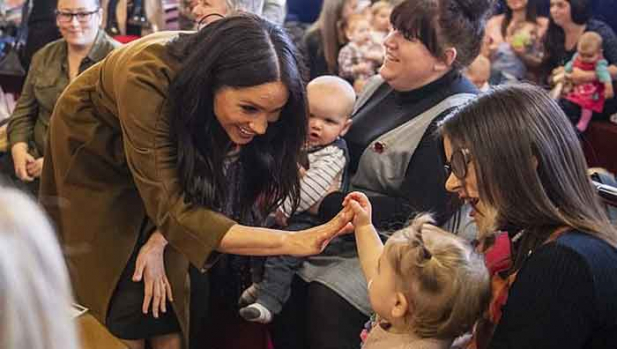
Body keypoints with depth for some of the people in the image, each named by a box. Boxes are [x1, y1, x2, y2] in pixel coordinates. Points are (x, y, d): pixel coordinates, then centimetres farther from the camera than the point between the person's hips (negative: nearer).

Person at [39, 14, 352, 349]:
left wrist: (158, 241, -21)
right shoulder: (146, 82, -42)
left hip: (163, 152, 4)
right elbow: (173, 209, -42)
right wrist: (290, 242, -50)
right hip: (93, 150, -3)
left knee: (165, 292, -1)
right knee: (119, 289, -4)